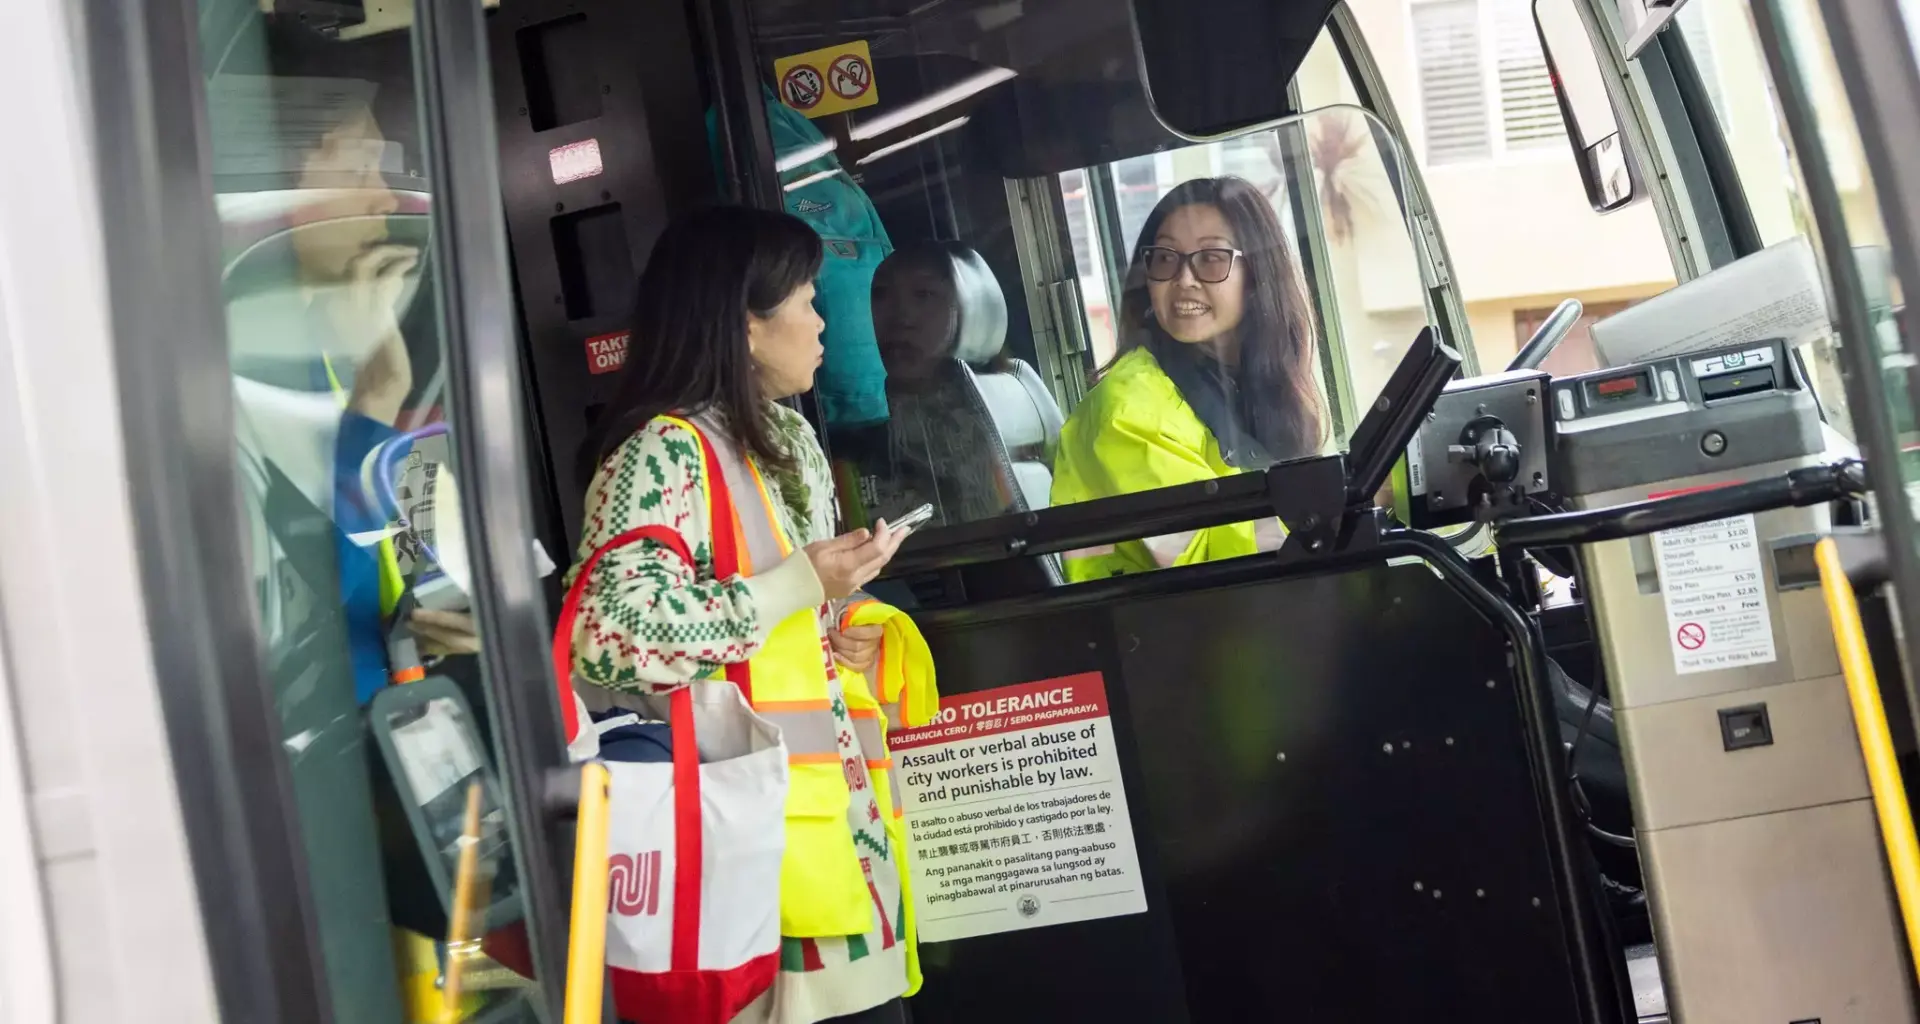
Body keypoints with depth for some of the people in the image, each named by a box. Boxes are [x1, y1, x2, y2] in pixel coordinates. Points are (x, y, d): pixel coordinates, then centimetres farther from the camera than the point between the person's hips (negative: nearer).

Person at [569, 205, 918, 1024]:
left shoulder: (788, 435, 13)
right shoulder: (662, 452, -15)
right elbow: (610, 635, -27)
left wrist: (850, 633, 6)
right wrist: (797, 586, -20)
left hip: (832, 788, 8)